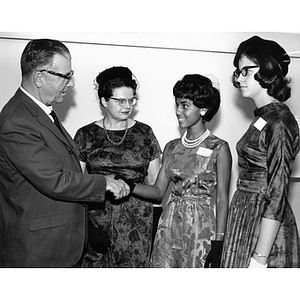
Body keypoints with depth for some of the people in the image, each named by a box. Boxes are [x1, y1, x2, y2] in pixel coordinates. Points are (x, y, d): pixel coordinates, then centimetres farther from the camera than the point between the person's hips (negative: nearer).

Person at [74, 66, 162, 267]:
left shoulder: (144, 133, 5)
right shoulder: (86, 135, 1)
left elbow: (154, 181, 7)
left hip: (137, 220, 1)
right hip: (97, 218, -1)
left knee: (134, 263, 4)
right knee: (95, 264, 2)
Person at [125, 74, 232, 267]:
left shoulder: (219, 148, -6)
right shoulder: (172, 147, 8)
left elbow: (222, 199, -6)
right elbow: (159, 190, 7)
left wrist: (218, 242, -10)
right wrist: (129, 186, -9)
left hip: (200, 228, -4)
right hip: (169, 227, 4)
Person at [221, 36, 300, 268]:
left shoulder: (279, 123, -17)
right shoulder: (263, 117, 9)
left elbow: (276, 197, -20)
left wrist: (259, 258, -20)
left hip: (265, 227, -8)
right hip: (247, 217, 8)